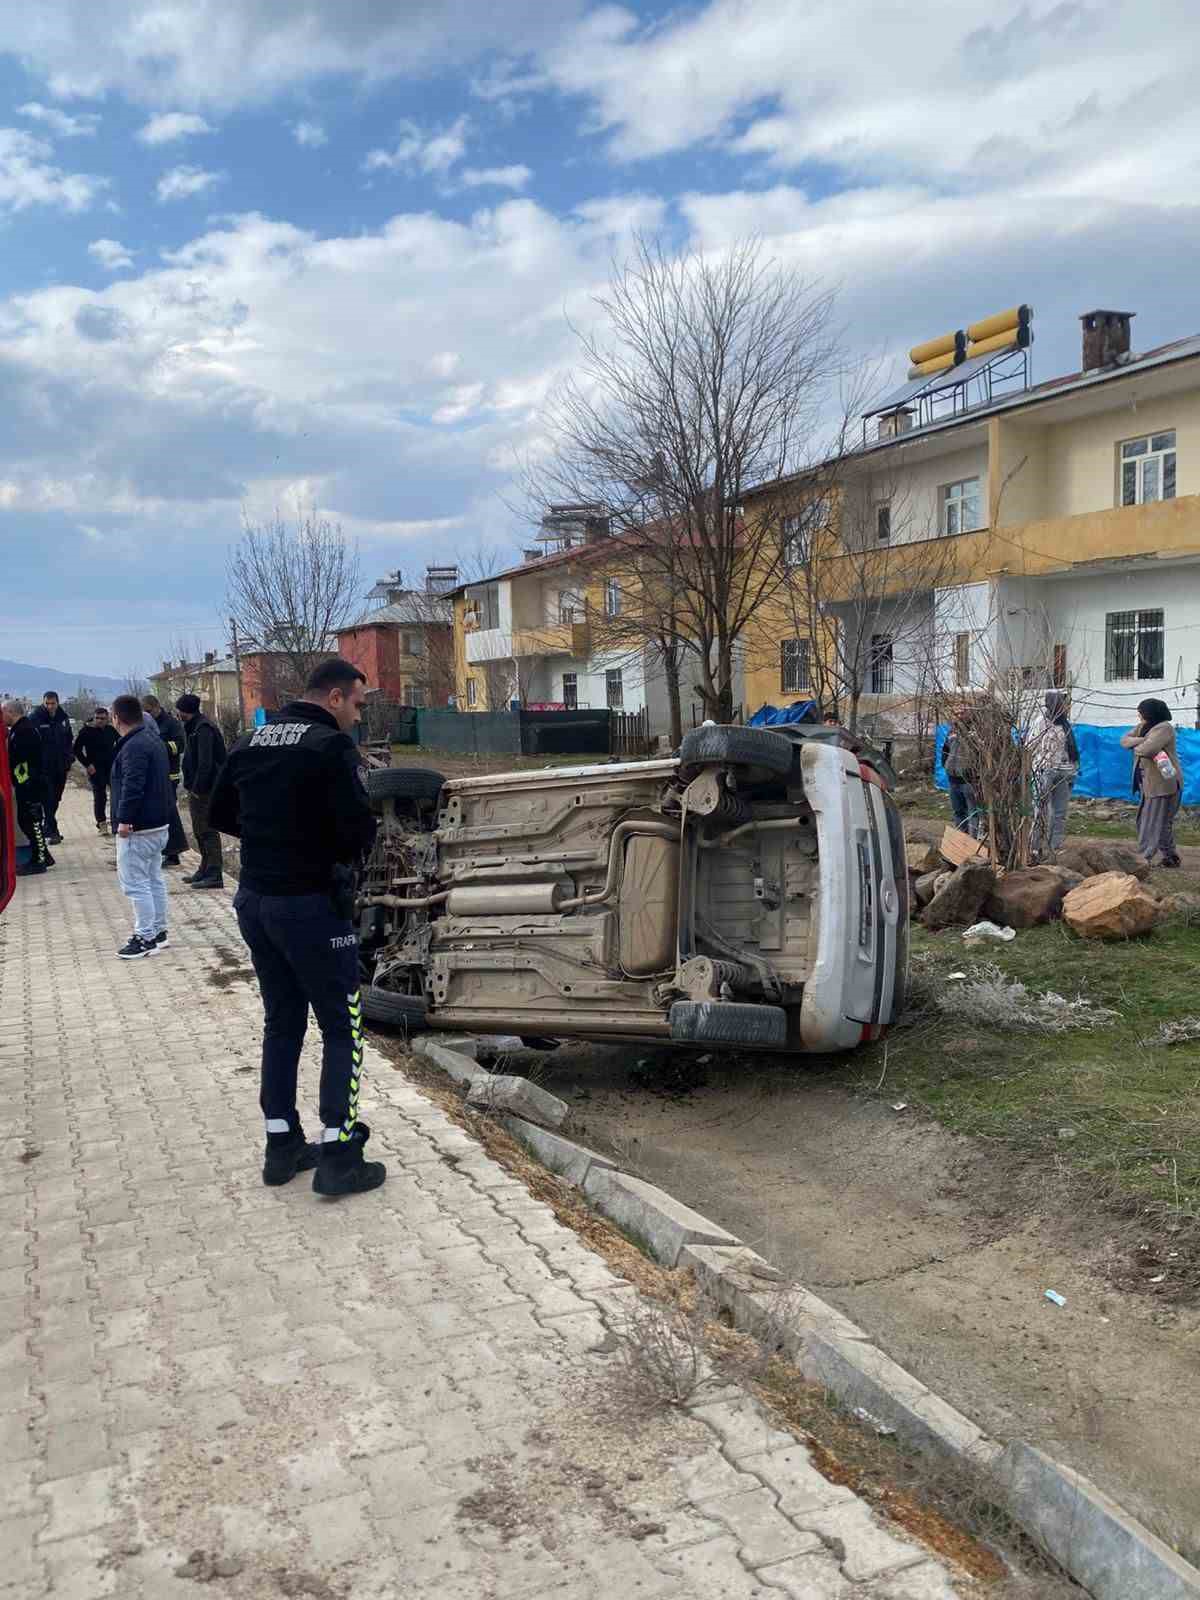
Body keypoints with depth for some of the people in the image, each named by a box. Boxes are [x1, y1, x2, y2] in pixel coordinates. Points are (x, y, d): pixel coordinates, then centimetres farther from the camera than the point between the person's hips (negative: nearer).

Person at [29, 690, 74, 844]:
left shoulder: (63, 718, 8)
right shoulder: (35, 719, -9)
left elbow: (70, 739, 18)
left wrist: (69, 757, 8)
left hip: (61, 767, 6)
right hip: (44, 767, -6)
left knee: (55, 799, 14)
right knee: (48, 800, -10)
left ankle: (50, 830, 25)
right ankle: (51, 832, -10)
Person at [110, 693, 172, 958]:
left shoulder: (133, 747, -19)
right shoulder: (154, 740, 14)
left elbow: (132, 786, -27)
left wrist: (125, 819, -25)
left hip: (138, 827, -10)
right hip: (159, 823, 10)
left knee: (134, 882, -4)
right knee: (154, 878, 17)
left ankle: (145, 938, -1)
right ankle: (158, 930, 24)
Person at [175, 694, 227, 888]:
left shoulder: (203, 729, -16)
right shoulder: (195, 727, 17)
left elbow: (205, 763, -22)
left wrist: (197, 788, -19)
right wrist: (191, 786, 14)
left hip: (204, 791, -10)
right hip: (198, 789, 10)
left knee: (207, 831, -8)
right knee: (199, 831, 17)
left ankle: (214, 875, -6)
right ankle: (205, 871, 27)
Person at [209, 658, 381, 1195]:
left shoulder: (249, 742, 8)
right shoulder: (331, 746, -14)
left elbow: (220, 816, 16)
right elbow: (359, 831, -20)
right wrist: (343, 840, 1)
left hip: (254, 900, 7)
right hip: (311, 904, -7)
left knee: (281, 1022, 18)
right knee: (342, 1029, 3)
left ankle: (282, 1146, 23)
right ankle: (337, 1157, 5)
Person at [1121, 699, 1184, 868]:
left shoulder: (1164, 728, -16)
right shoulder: (1142, 727, 11)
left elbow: (1147, 749, -29)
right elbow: (1124, 739, 3)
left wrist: (1135, 747, -8)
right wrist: (1140, 740, -14)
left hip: (1163, 783, -10)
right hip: (1149, 783, 10)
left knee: (1155, 822, -3)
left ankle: (1144, 859, -1)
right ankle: (1171, 856, 24)